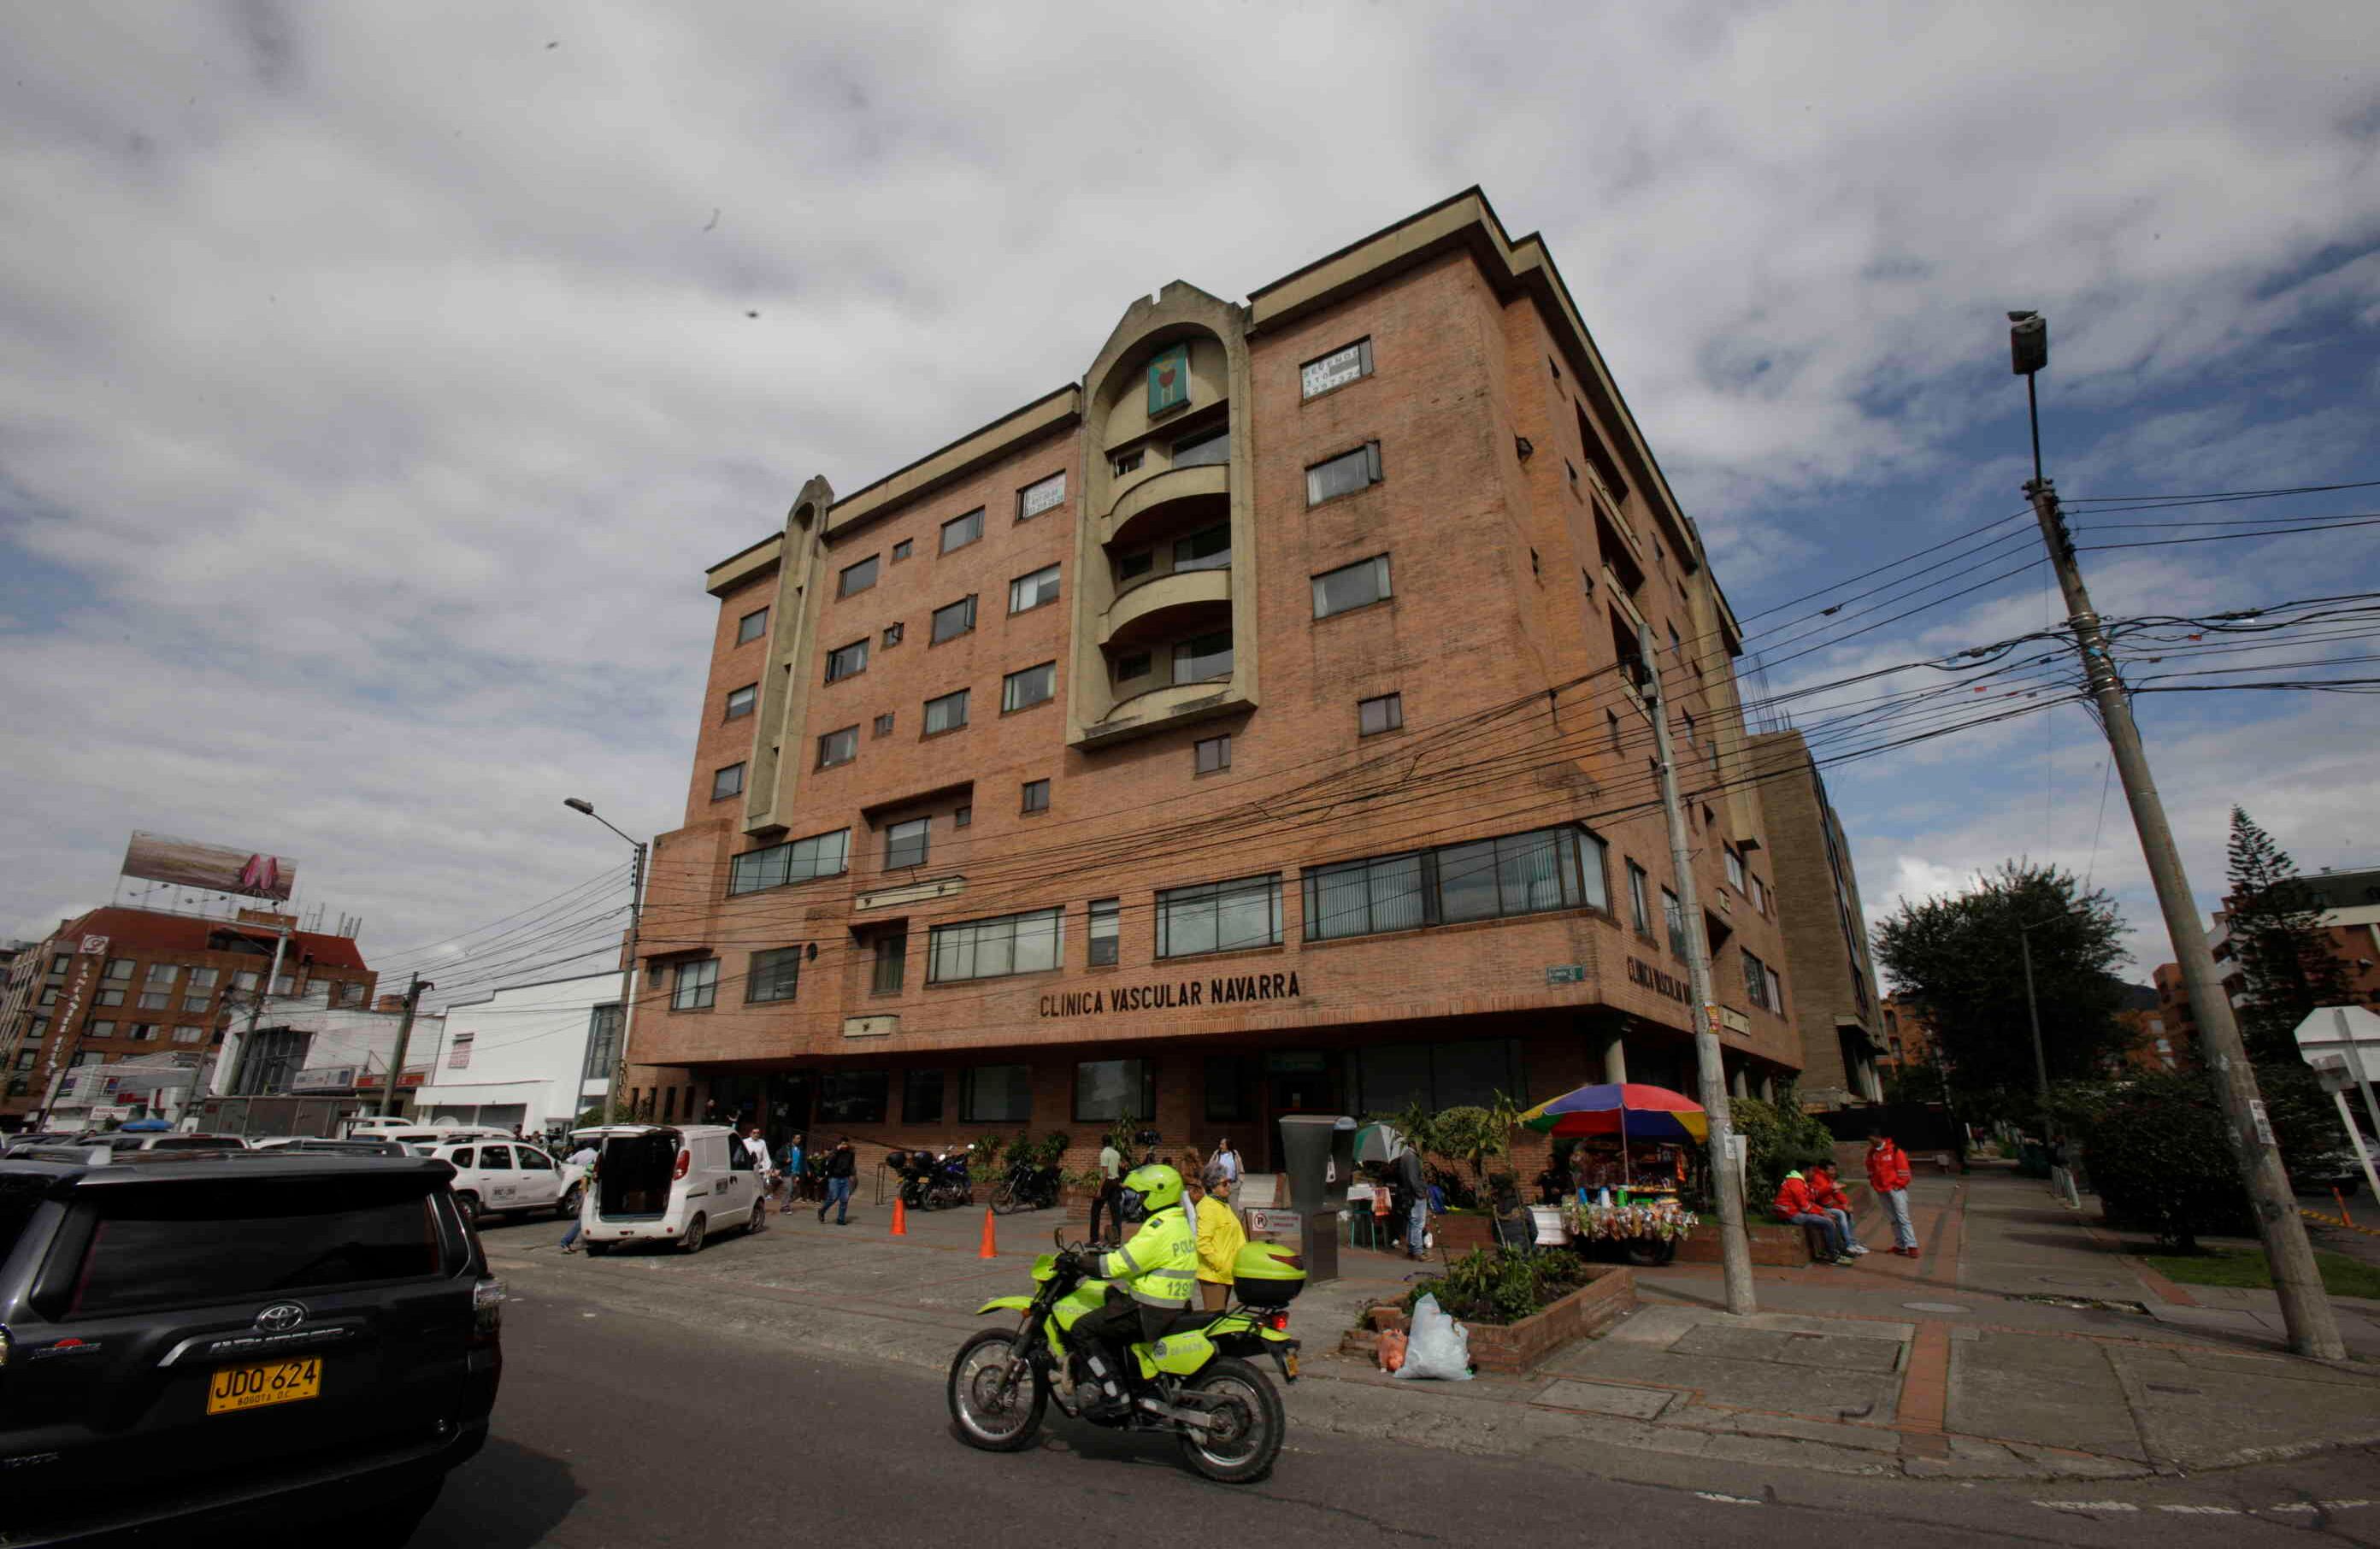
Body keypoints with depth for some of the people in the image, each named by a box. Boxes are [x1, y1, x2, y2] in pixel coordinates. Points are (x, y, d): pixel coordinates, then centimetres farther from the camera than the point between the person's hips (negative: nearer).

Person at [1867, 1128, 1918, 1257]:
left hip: (1895, 1189, -6)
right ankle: (1900, 1245, 13)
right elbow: (1870, 1169, 20)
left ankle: (1912, 1246, -7)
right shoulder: (1872, 1152, 8)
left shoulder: (1895, 1150, -11)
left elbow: (1903, 1169, -10)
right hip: (1881, 1191, 6)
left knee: (1902, 1217, -9)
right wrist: (1874, 1183, 12)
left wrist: (1899, 1184, -9)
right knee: (1893, 1219, 9)